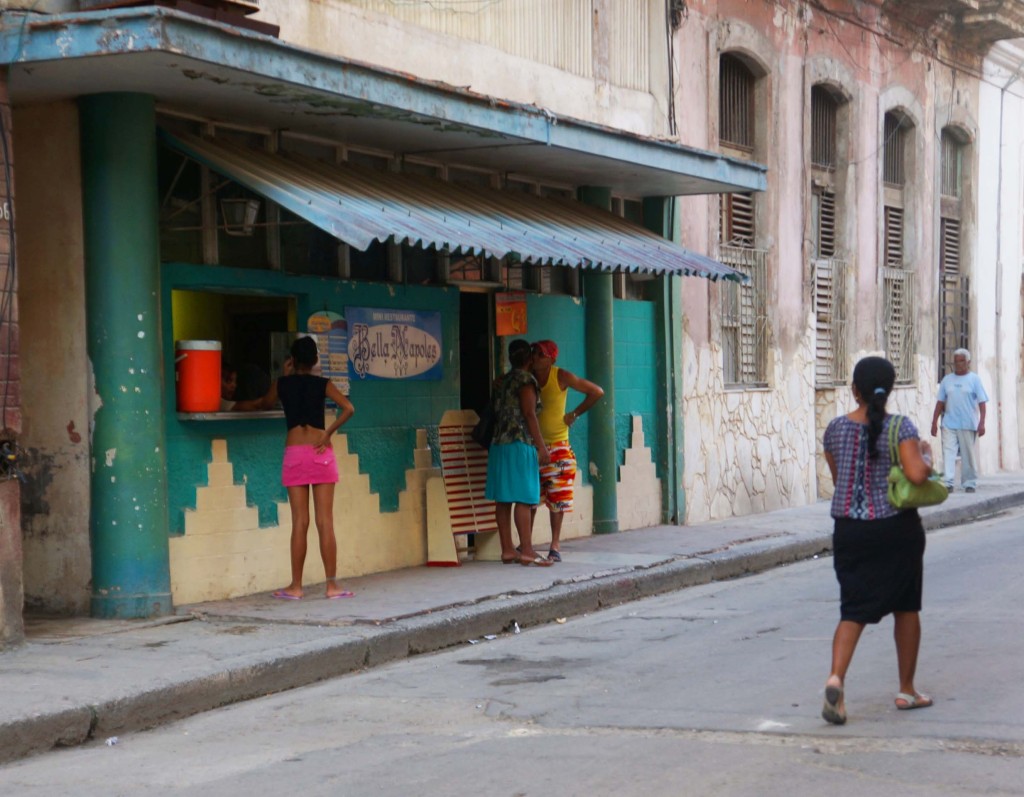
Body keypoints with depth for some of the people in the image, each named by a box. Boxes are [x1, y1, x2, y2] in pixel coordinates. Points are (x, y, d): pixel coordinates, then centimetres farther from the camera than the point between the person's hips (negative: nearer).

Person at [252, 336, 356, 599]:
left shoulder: (282, 383, 5)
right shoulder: (323, 384, 3)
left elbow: (265, 405, 25)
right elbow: (348, 408, -11)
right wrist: (328, 434, -5)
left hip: (294, 455, 1)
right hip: (321, 455, -1)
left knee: (300, 522, 3)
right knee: (325, 522, 0)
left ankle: (296, 586, 5)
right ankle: (332, 585, 1)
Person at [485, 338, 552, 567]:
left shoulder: (502, 381, 17)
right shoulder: (526, 379, -6)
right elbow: (529, 414, -12)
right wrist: (541, 446, -11)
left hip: (499, 444, 8)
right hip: (521, 444, -8)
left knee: (503, 499, 6)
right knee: (524, 498, -9)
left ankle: (507, 550, 8)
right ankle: (526, 551, -11)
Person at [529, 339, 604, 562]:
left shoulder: (561, 377, -10)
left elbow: (597, 392, -5)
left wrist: (575, 414, -5)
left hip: (557, 446, -2)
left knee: (557, 497, 1)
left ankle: (555, 545, 9)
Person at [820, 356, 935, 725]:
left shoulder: (836, 429, 0)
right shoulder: (901, 427, -10)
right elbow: (917, 474, -21)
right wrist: (927, 454, -2)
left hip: (849, 530, 2)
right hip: (897, 529, -2)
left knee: (853, 610, 4)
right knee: (906, 608, 15)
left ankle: (836, 678, -21)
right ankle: (907, 690, 23)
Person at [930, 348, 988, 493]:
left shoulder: (974, 379, 2)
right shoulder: (947, 380, 10)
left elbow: (982, 403, -2)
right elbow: (940, 402, 11)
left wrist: (982, 423, -11)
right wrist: (934, 422, 6)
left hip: (968, 425, -2)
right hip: (949, 424, 2)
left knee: (968, 454, 4)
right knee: (948, 452, -8)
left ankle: (969, 483, 13)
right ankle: (947, 482, -12)